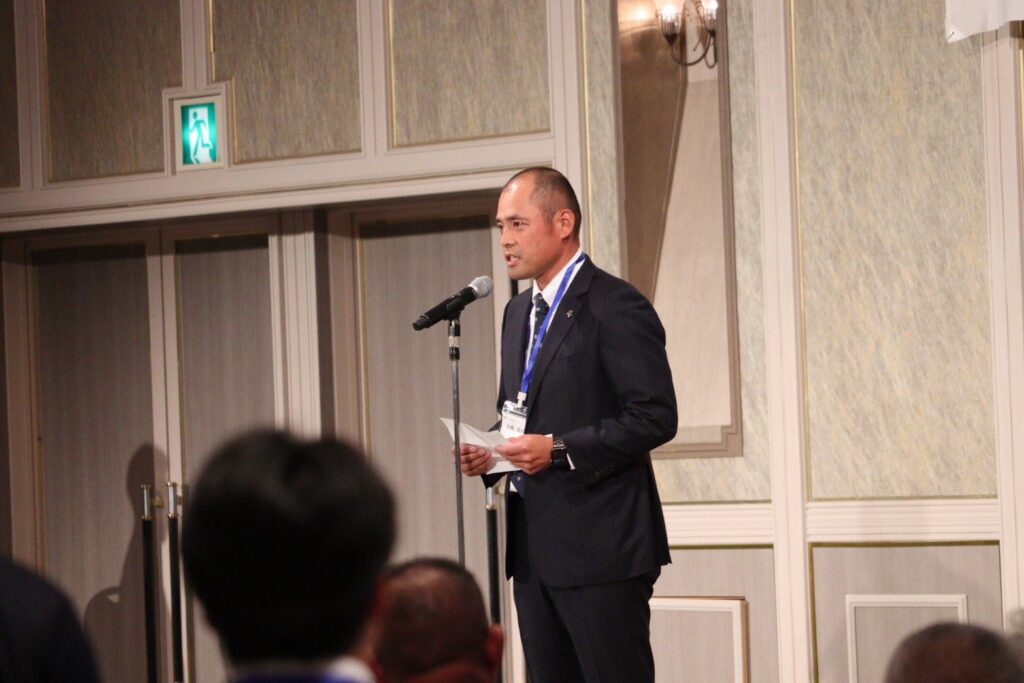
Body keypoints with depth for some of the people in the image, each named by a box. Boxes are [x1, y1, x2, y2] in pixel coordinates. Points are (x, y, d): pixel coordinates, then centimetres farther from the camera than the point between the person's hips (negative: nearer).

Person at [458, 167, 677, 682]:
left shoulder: (616, 307, -10)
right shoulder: (519, 312, 17)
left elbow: (655, 417, -16)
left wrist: (560, 450, -20)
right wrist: (489, 455, 5)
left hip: (600, 547, -8)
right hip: (534, 548, 8)